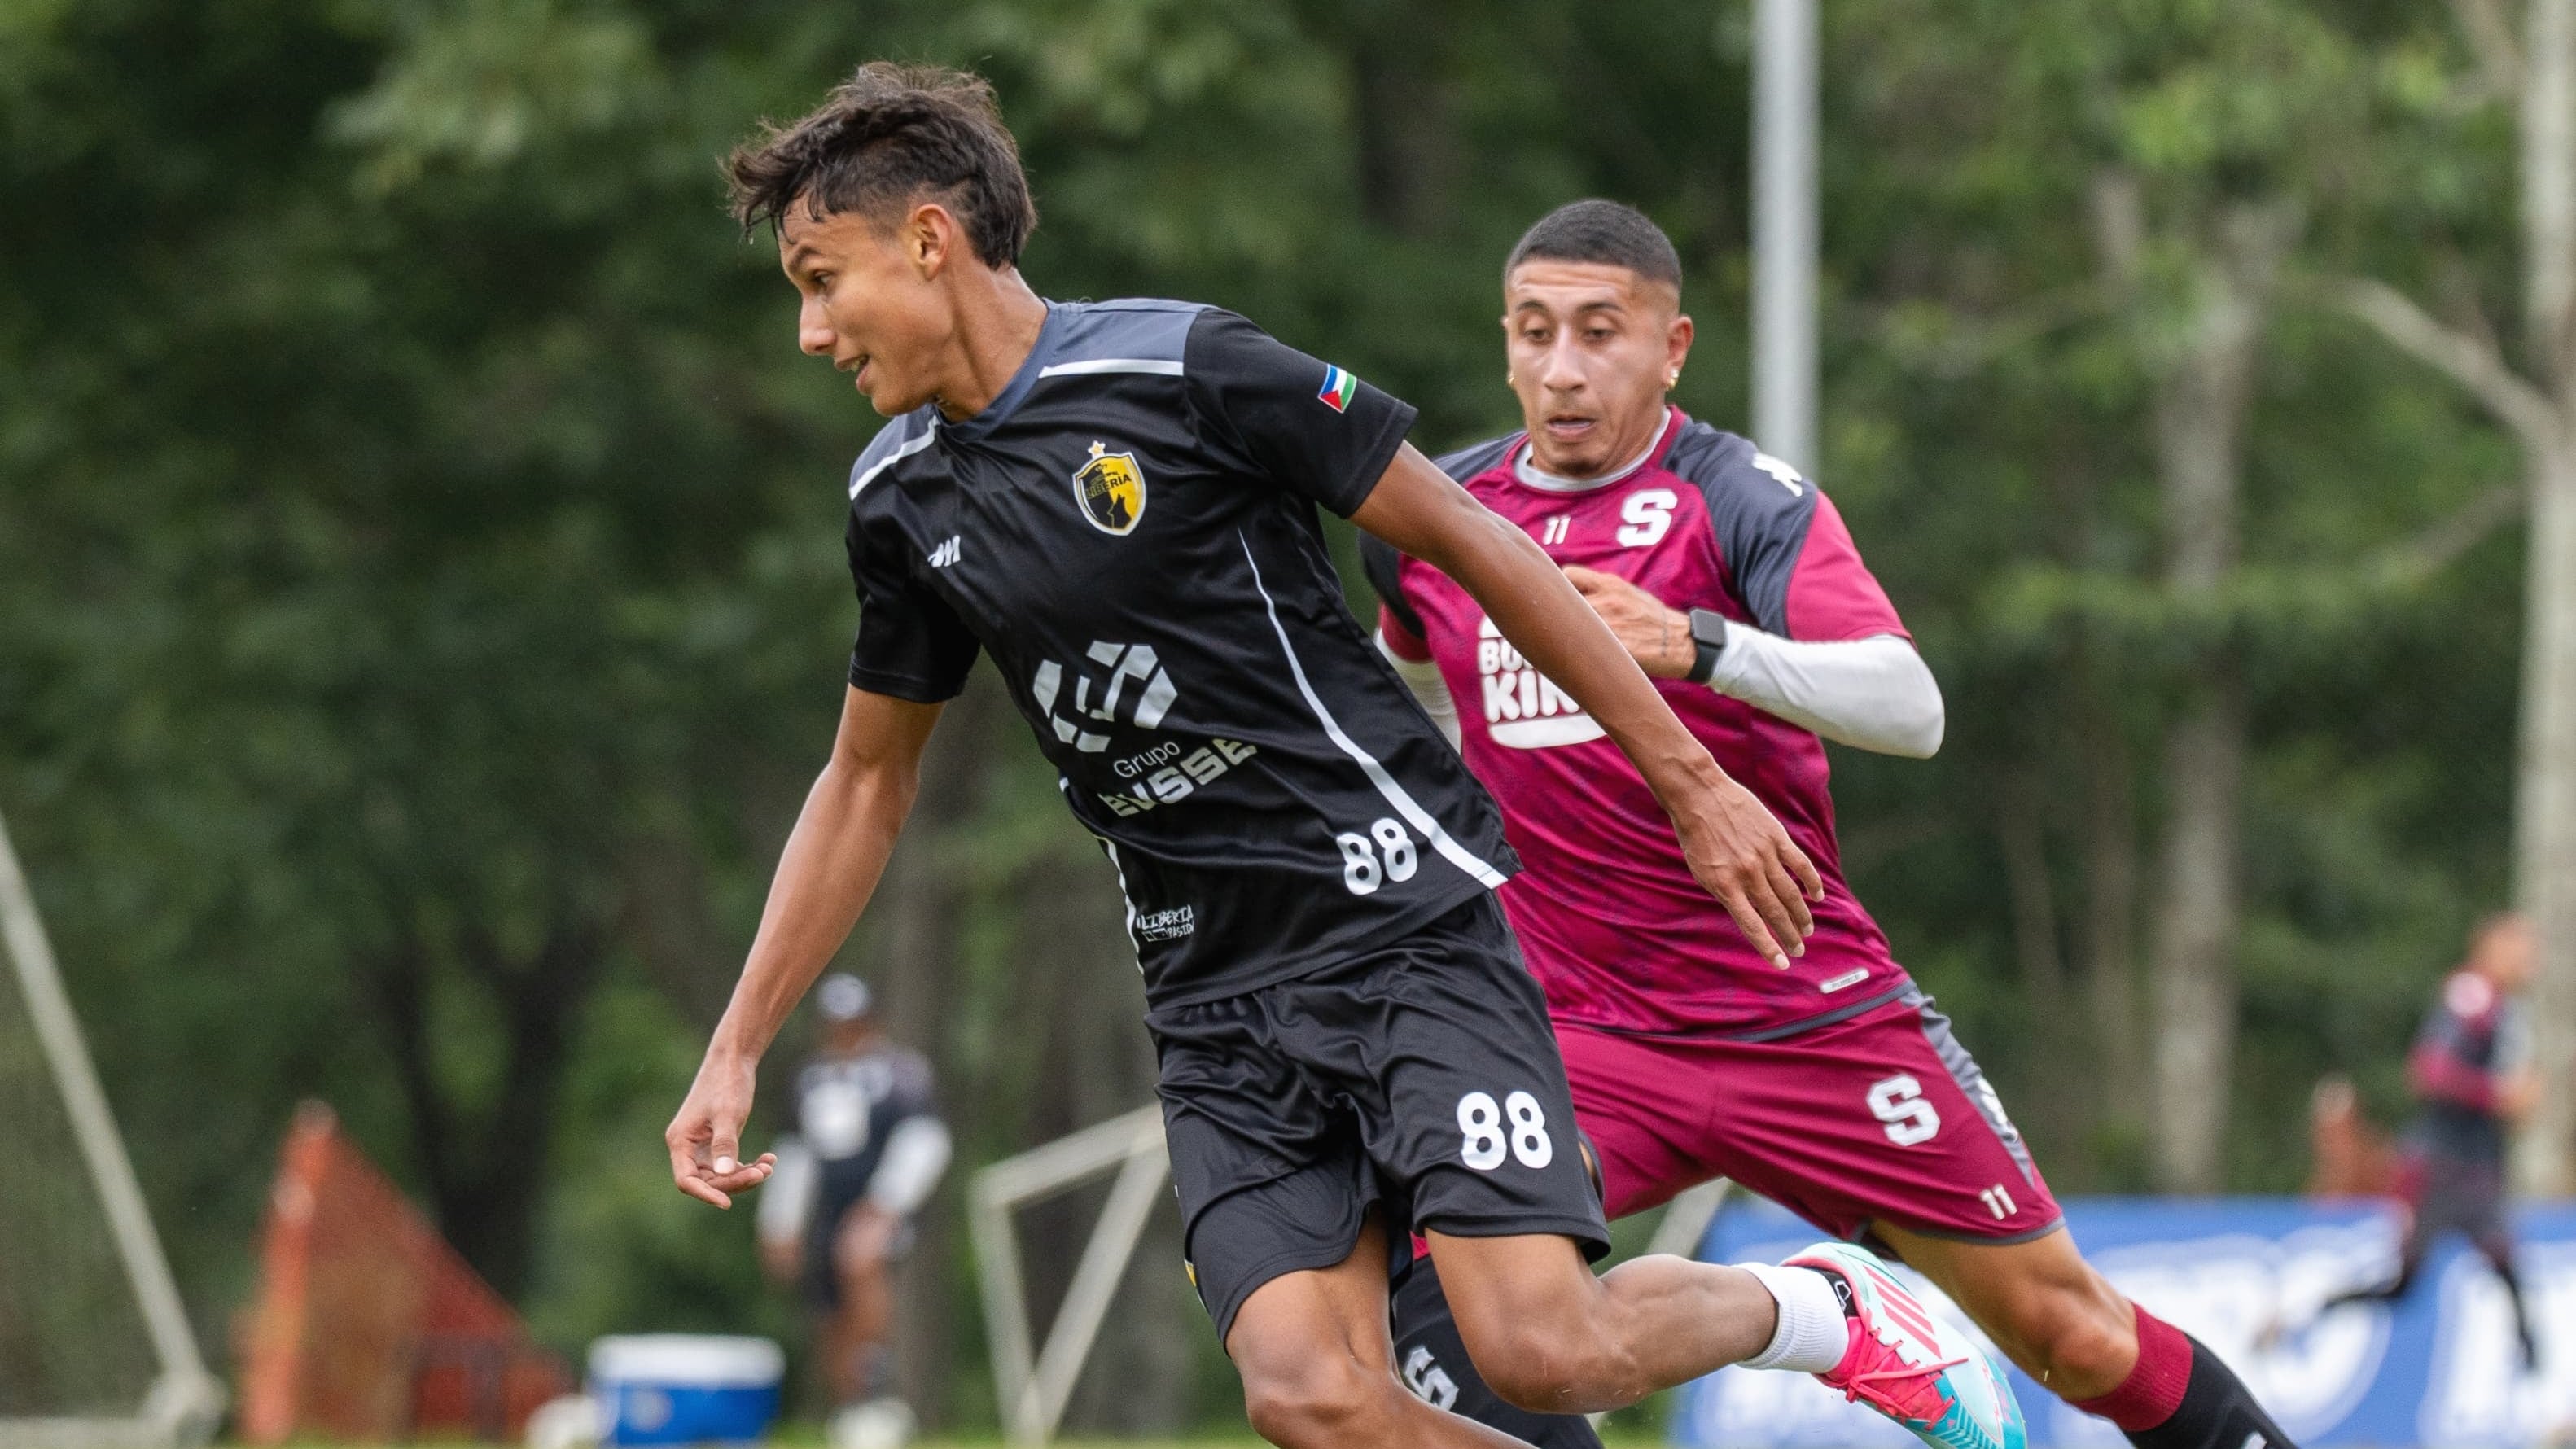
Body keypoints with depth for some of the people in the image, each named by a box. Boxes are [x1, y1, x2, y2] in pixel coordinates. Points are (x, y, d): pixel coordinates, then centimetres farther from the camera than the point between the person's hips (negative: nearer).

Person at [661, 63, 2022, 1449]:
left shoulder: (1180, 366, -10)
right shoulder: (899, 502, 9)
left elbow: (1469, 543, -5)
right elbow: (866, 781, 22)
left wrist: (1690, 783, -4)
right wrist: (735, 1051, 17)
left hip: (1401, 909, -5)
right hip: (1216, 1003, 5)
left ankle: (1817, 1308, 12)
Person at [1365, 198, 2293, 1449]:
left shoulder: (1747, 501, -9)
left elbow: (1910, 709, -25)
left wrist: (1699, 643, -39)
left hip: (1811, 1008, -3)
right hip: (1582, 1031, 3)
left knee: (2072, 1334, 2)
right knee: (1431, 1278, -26)